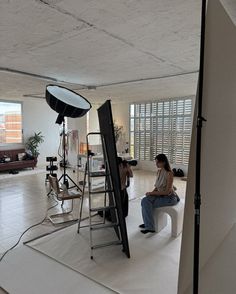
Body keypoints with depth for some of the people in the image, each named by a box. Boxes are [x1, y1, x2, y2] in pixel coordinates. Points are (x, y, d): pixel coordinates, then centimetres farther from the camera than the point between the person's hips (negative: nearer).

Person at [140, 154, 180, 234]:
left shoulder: (169, 174, -21)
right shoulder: (159, 171, 4)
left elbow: (167, 191, -22)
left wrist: (152, 193, -19)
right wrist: (152, 192, -7)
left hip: (169, 197, -7)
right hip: (160, 195, 7)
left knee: (148, 205, -21)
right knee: (145, 200, -16)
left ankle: (150, 227, -6)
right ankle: (147, 223, -4)